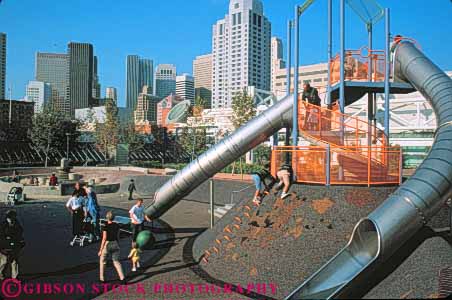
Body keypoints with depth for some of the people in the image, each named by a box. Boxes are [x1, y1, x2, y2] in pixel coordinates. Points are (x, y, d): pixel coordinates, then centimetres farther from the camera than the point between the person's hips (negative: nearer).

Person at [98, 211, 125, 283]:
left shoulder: (105, 227, -13)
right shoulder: (117, 226, 1)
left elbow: (104, 239, -14)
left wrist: (100, 250, -8)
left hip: (107, 245, -4)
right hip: (115, 244, 4)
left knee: (102, 261, 17)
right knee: (116, 262, 11)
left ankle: (102, 278, 24)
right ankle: (122, 278, -2)